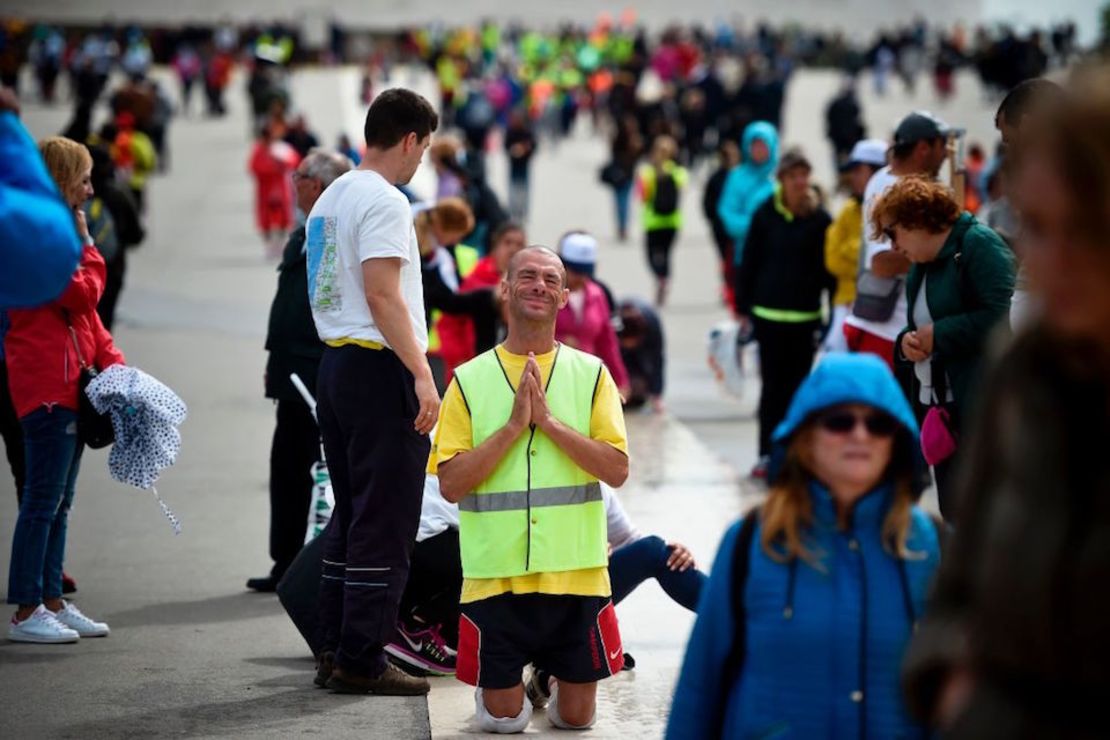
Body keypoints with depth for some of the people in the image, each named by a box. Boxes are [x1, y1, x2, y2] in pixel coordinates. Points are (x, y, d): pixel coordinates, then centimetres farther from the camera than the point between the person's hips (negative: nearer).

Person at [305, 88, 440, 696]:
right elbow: (383, 294, -20)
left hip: (335, 364, 10)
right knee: (385, 521, -6)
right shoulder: (384, 201, -12)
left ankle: (335, 652, 16)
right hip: (380, 369, -10)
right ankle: (361, 661, -5)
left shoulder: (330, 200, 17)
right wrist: (422, 374, -22)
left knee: (351, 515, 14)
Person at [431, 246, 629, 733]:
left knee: (576, 717, 9)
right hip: (495, 576, -1)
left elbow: (616, 470, -8)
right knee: (503, 719, 3)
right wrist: (514, 425, -15)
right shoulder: (470, 380, 0)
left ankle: (552, 673, 40)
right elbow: (450, 484, -8)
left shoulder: (590, 374, 2)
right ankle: (503, 682, 35)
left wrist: (548, 420, -16)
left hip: (574, 572, 1)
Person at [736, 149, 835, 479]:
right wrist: (743, 309, 3)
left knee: (798, 386, 3)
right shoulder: (765, 215, 1)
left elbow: (829, 269, 2)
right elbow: (748, 263, 5)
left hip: (805, 316, 0)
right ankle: (767, 453, 9)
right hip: (768, 313, 0)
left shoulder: (820, 219, 0)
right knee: (772, 385, 4)